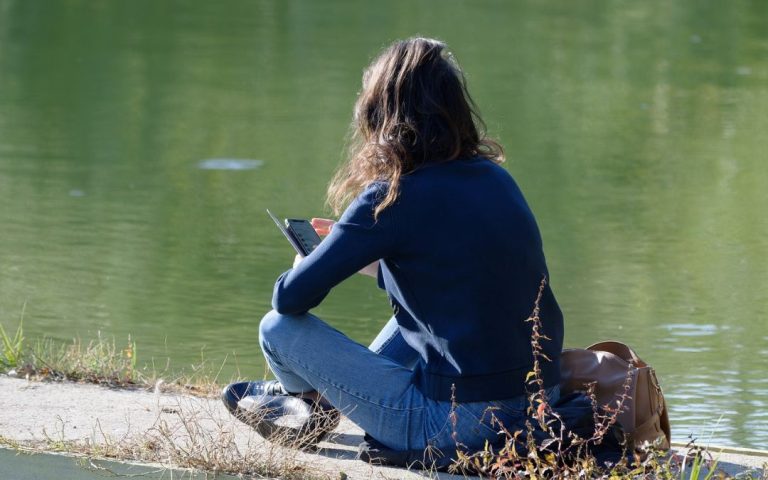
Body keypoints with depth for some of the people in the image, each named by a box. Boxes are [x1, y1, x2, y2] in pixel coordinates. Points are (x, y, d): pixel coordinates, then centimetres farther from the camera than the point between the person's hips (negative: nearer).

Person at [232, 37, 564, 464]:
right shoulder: (495, 178, 8)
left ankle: (310, 396, 36)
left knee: (279, 329, 5)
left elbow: (290, 299, -7)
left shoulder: (392, 199, -12)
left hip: (458, 424, -8)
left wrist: (306, 265, 16)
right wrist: (358, 258, 29)